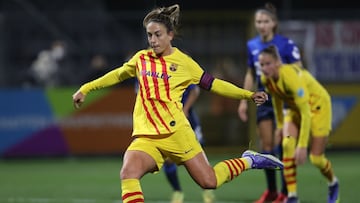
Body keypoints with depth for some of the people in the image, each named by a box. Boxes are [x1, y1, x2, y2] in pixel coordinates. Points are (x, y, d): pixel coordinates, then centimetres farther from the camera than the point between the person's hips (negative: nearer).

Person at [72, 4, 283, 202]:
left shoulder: (183, 62, 1)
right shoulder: (141, 58, 11)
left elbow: (212, 84, 10)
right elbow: (118, 75, 28)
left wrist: (249, 95, 7)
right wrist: (86, 89, 30)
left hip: (176, 133, -3)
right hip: (145, 137, 3)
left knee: (209, 181, -4)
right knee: (128, 173, -26)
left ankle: (248, 161, 24)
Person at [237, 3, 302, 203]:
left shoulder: (286, 44, -12)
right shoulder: (252, 45, 5)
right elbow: (250, 75, 16)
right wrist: (244, 100, 13)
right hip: (264, 100, 5)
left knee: (281, 145, -8)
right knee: (266, 145, 4)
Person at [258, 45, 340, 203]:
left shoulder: (291, 76, -38)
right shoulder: (266, 79, -16)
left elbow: (306, 113, -38)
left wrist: (302, 146, -40)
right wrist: (280, 125, 14)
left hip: (317, 106, -6)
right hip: (295, 108, 6)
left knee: (316, 158, -5)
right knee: (287, 145, -21)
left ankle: (333, 184, 29)